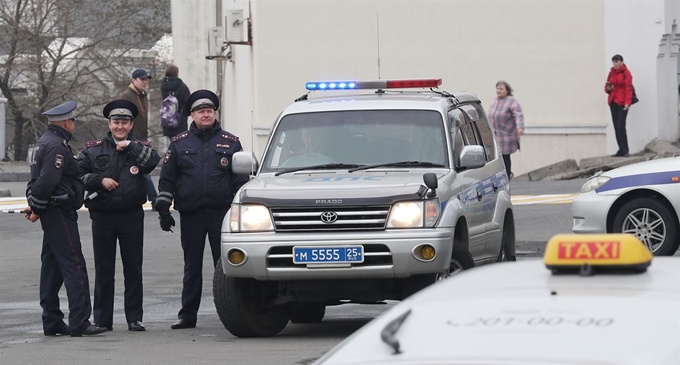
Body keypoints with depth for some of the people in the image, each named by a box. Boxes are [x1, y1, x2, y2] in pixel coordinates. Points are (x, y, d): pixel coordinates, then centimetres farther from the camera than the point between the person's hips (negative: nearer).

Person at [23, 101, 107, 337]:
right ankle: (79, 323, -15)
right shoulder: (57, 146, -17)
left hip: (52, 214, 11)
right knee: (74, 267, -11)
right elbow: (47, 181, -24)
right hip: (59, 212, -11)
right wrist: (36, 208, -14)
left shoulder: (45, 142, 17)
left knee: (52, 267, 11)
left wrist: (35, 206, 11)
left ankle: (52, 322, 15)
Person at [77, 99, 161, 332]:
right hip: (102, 215, 0)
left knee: (133, 269, 4)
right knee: (103, 269, 3)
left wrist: (130, 145, -13)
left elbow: (153, 161, -14)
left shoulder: (140, 147, 8)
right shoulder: (93, 149, 9)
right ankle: (102, 320, 7)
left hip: (131, 215, 0)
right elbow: (78, 175, 4)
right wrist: (100, 181, -9)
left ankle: (134, 318, 9)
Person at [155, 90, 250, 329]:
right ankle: (188, 315, 10)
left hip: (221, 213, -1)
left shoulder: (230, 143, 9)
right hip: (191, 215, 1)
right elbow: (167, 179, 10)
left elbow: (241, 179, 10)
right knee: (192, 266, 6)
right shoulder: (179, 144, 10)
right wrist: (163, 208, 3)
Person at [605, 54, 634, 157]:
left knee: (621, 126, -14)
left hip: (622, 103, -7)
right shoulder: (611, 73, 14)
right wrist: (608, 89, -5)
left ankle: (625, 151, -12)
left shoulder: (626, 73, -4)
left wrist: (627, 102, -19)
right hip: (613, 102, 7)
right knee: (616, 126, 6)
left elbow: (628, 88, -10)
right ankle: (621, 150, 10)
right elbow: (606, 87, 19)